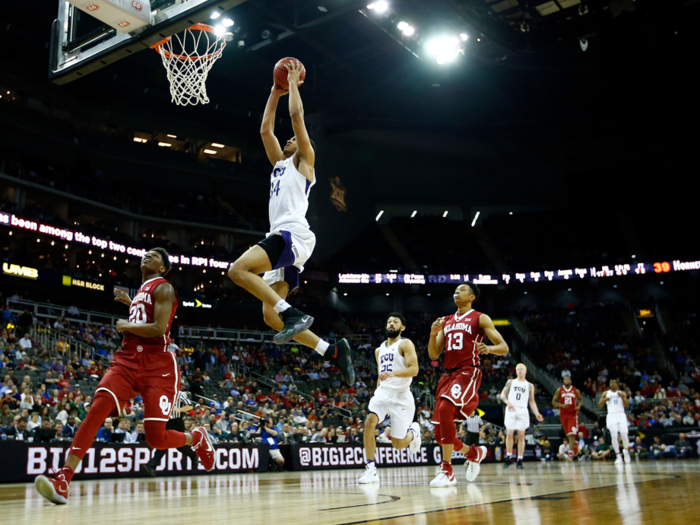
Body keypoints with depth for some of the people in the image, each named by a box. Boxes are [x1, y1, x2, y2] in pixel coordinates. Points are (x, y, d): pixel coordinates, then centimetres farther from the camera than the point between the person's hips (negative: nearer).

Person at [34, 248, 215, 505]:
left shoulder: (163, 288, -3)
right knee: (98, 406, -21)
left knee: (156, 438, -9)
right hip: (128, 359, 7)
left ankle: (197, 438, 24)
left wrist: (126, 326, -4)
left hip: (158, 367, -6)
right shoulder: (142, 289, 22)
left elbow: (159, 328, -17)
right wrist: (129, 302, 31)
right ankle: (63, 479, -27)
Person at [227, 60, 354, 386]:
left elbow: (297, 115, 4)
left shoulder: (304, 161, 10)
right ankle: (332, 351, 0)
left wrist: (293, 80, 15)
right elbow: (265, 129, 33)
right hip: (283, 240, 9)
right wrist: (275, 92, 37)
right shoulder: (279, 163, 30)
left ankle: (293, 315, -28)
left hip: (293, 234, -9)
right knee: (270, 315, 0)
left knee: (238, 270, -27)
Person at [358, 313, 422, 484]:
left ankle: (413, 431, 34)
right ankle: (371, 470, -18)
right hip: (383, 393, 5)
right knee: (369, 422, -25)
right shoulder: (379, 350, 17)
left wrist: (393, 373, -32)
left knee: (398, 445, -1)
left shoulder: (405, 344, -4)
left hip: (401, 396, -5)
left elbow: (414, 369, -17)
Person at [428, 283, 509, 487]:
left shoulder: (480, 318, 3)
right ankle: (474, 453, 33)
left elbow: (504, 347, -2)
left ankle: (447, 471, -23)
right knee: (441, 436, 4)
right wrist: (433, 334, -3)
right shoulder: (446, 321, 18)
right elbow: (433, 355, 15)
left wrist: (488, 349, -24)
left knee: (445, 410, -31)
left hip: (468, 372, -7)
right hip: (448, 375, 7)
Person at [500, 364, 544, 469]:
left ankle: (520, 460, 2)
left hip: (522, 411, 0)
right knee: (509, 434, -4)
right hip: (511, 409, 0)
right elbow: (503, 394, 7)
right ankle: (509, 457, 10)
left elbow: (532, 401, 12)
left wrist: (536, 413, -2)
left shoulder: (530, 386, 12)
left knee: (521, 435, -1)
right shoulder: (510, 382, 11)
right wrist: (507, 402, -14)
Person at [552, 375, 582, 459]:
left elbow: (580, 399, 17)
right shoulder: (559, 390, 0)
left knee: (571, 434, -13)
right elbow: (553, 401, 0)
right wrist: (562, 405, -18)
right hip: (563, 414, 2)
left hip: (573, 414, -2)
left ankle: (570, 454, -14)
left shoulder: (576, 390, 1)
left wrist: (579, 406, -4)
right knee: (568, 434, 12)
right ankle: (575, 444, 43)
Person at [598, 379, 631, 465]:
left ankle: (626, 450, 19)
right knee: (614, 436, -8)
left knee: (624, 435, -10)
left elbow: (627, 406, 0)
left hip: (621, 415, 0)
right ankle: (618, 456, 0)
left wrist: (622, 397, -16)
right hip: (611, 416, 1)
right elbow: (599, 406, 9)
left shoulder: (622, 393, 10)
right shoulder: (606, 393, 12)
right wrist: (604, 400, -10)